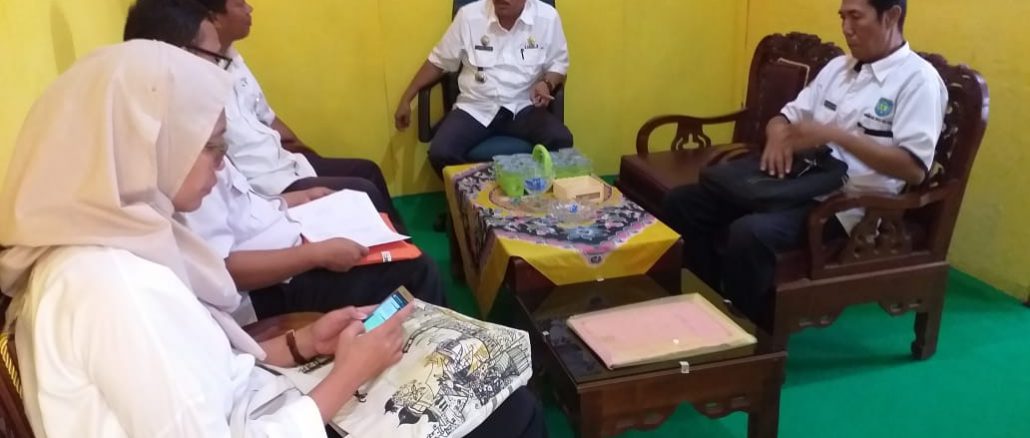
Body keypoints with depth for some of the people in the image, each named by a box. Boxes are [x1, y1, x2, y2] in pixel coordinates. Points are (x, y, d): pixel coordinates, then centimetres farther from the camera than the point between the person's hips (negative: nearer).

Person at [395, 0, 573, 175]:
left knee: (561, 141, -28)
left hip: (524, 107, 0)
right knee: (440, 154, -25)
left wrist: (547, 83, -15)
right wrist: (406, 99, 6)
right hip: (475, 108, 0)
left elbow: (558, 65, 8)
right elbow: (438, 62, 6)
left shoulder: (548, 17, -4)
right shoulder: (469, 15, -4)